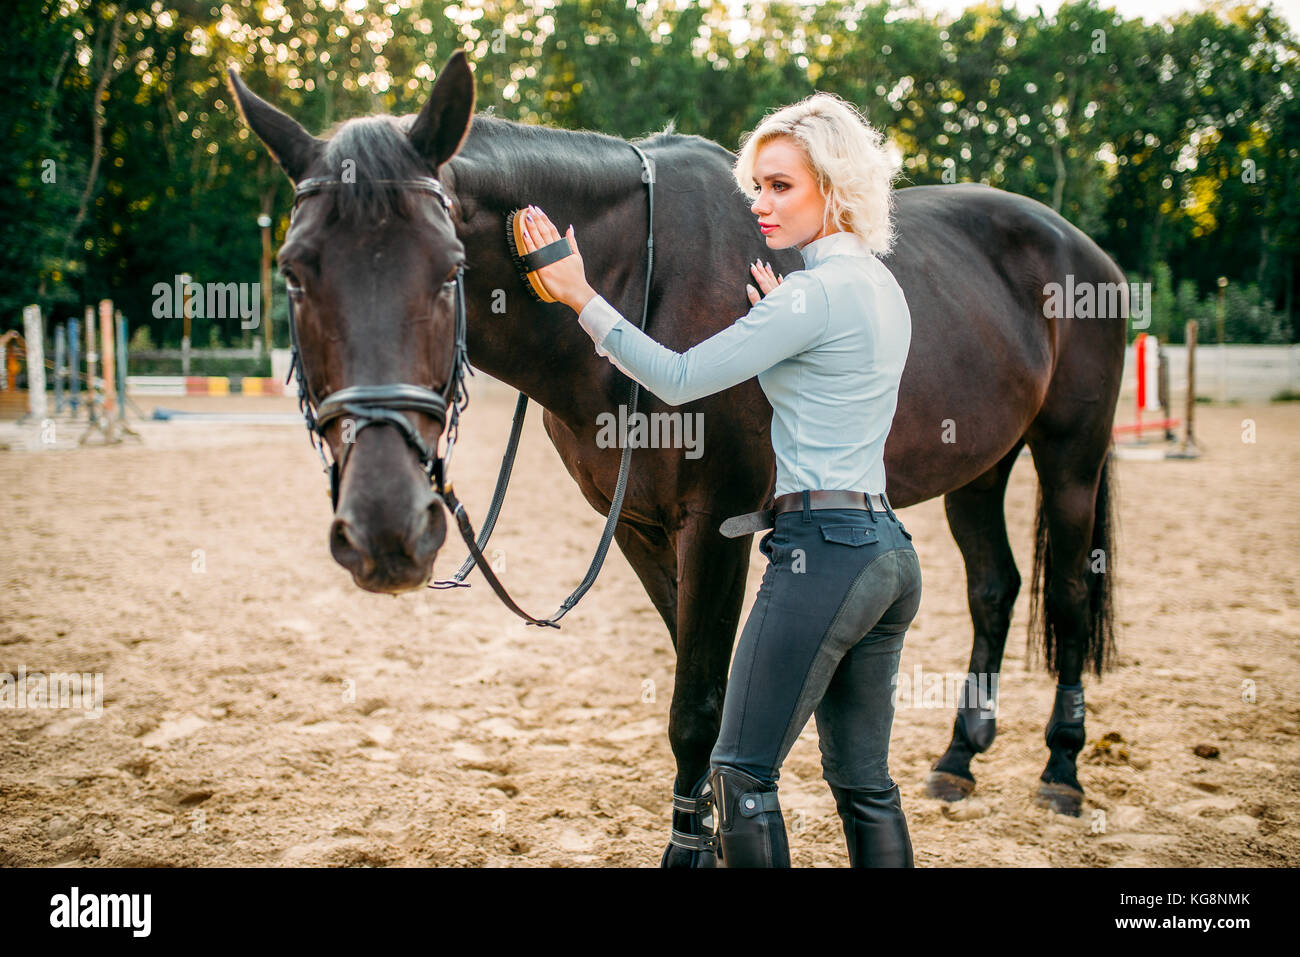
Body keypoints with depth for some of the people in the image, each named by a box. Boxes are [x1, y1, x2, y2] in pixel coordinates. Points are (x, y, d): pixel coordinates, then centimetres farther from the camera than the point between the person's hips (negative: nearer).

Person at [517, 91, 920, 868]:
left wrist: (582, 297, -8)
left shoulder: (818, 291, -14)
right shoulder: (882, 288, 14)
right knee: (865, 782, 14)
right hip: (889, 549, 10)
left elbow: (679, 379, -14)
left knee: (742, 773, -2)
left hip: (823, 549, -10)